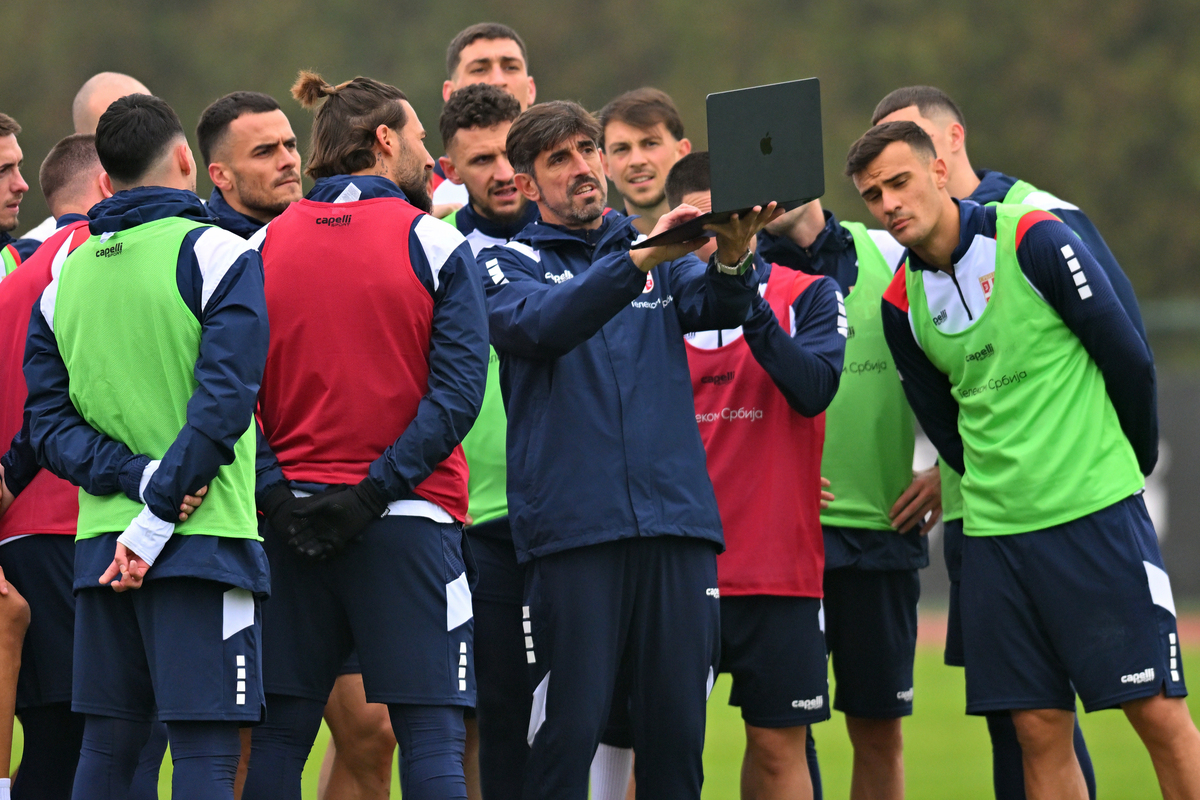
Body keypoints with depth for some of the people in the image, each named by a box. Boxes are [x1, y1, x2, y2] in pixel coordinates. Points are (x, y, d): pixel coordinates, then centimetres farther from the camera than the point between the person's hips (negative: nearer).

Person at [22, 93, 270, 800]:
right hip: (204, 539, -5)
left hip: (99, 548, 5)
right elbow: (223, 402, -16)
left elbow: (49, 424, 5)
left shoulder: (64, 277, 12)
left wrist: (138, 477, -6)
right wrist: (156, 521, -15)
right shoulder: (217, 256, -5)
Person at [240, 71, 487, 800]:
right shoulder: (435, 245, -2)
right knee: (432, 738, -5)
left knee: (279, 734, 6)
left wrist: (277, 494, -5)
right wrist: (373, 492, -11)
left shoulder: (262, 247, 7)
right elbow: (457, 391, -10)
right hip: (408, 521, -3)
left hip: (292, 523, 3)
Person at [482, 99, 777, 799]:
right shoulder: (509, 264, 9)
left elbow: (718, 303, -2)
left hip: (678, 526, 3)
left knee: (677, 735, 1)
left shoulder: (662, 259, 19)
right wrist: (640, 258, -27)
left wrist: (733, 255, -26)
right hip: (572, 530, -3)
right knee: (568, 733, -8)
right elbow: (541, 324, -13)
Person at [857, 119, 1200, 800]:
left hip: (1097, 513, -5)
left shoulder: (1034, 239, -9)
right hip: (995, 531, 5)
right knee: (1040, 732, 2)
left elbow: (1128, 359, -3)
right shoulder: (902, 302, 6)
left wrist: (1132, 464, 8)